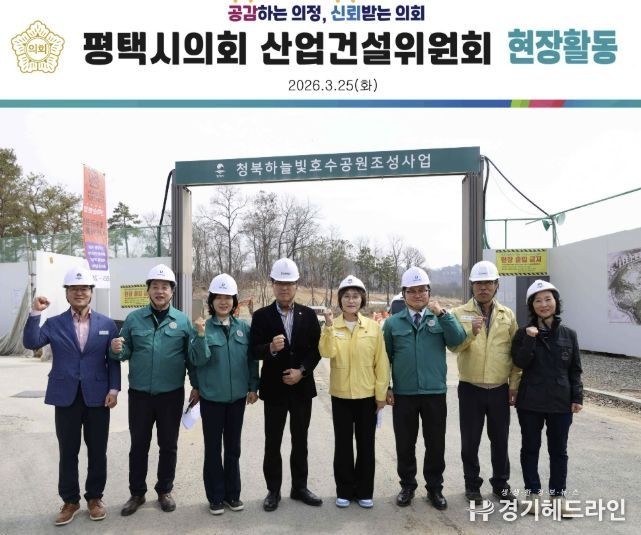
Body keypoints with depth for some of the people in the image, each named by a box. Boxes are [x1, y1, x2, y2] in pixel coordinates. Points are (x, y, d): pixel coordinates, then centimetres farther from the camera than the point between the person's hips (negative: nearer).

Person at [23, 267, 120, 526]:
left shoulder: (107, 324, 3)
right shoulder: (54, 323, 4)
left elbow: (114, 360, 2)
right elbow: (31, 343, -11)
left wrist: (114, 389, -6)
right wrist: (35, 313, -18)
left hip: (97, 396, 0)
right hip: (66, 397, 0)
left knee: (97, 451, 10)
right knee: (68, 453, 10)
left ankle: (94, 497, 27)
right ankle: (70, 500, 26)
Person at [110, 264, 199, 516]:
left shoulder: (183, 321, -2)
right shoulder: (134, 318, 0)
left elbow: (192, 356, 2)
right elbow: (126, 352, 3)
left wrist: (197, 386, 0)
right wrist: (116, 350, -19)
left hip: (171, 394, 0)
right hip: (139, 393, 1)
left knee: (168, 445, 12)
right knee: (138, 445, 12)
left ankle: (165, 491, 30)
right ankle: (137, 493, 29)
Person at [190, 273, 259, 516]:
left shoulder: (243, 327, 1)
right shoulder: (204, 327, -7)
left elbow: (252, 359, 6)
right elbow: (197, 360, -16)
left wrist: (253, 387, 4)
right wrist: (201, 335, -29)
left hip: (237, 397, 3)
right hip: (211, 397, -2)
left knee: (233, 447, 14)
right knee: (213, 448, 8)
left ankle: (233, 493, 28)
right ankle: (216, 496, 22)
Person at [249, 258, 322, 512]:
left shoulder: (309, 315, 1)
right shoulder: (261, 316, -4)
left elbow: (316, 348, 0)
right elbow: (254, 351, -9)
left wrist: (301, 371, -13)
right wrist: (271, 348, -29)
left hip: (302, 386, 2)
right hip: (274, 388, -2)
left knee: (300, 440, 14)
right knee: (272, 442, 8)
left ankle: (299, 487, 29)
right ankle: (273, 490, 23)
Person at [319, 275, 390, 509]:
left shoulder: (373, 327, -3)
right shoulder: (331, 326, -3)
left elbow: (381, 362, -1)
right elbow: (327, 353, -20)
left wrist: (381, 394, -3)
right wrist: (329, 326, -28)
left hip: (367, 395, 0)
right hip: (340, 395, 0)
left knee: (366, 445, 10)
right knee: (343, 445, 10)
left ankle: (364, 492, 25)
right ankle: (344, 491, 25)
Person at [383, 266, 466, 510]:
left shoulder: (440, 318, 3)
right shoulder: (393, 322, 2)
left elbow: (458, 340, -13)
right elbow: (385, 357, 6)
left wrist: (442, 313, -20)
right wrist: (385, 388, 2)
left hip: (434, 392, 0)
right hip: (403, 394, 0)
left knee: (436, 444, 10)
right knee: (405, 444, 10)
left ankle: (435, 488, 27)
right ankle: (407, 486, 28)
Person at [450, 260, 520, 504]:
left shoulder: (508, 315, 5)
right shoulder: (459, 313, -2)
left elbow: (515, 352, 7)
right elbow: (454, 346, -12)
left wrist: (514, 385, 4)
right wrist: (471, 332, -29)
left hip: (500, 389, 2)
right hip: (470, 388, -2)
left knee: (500, 440, 14)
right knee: (470, 441, 8)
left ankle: (501, 483, 31)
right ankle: (472, 484, 25)